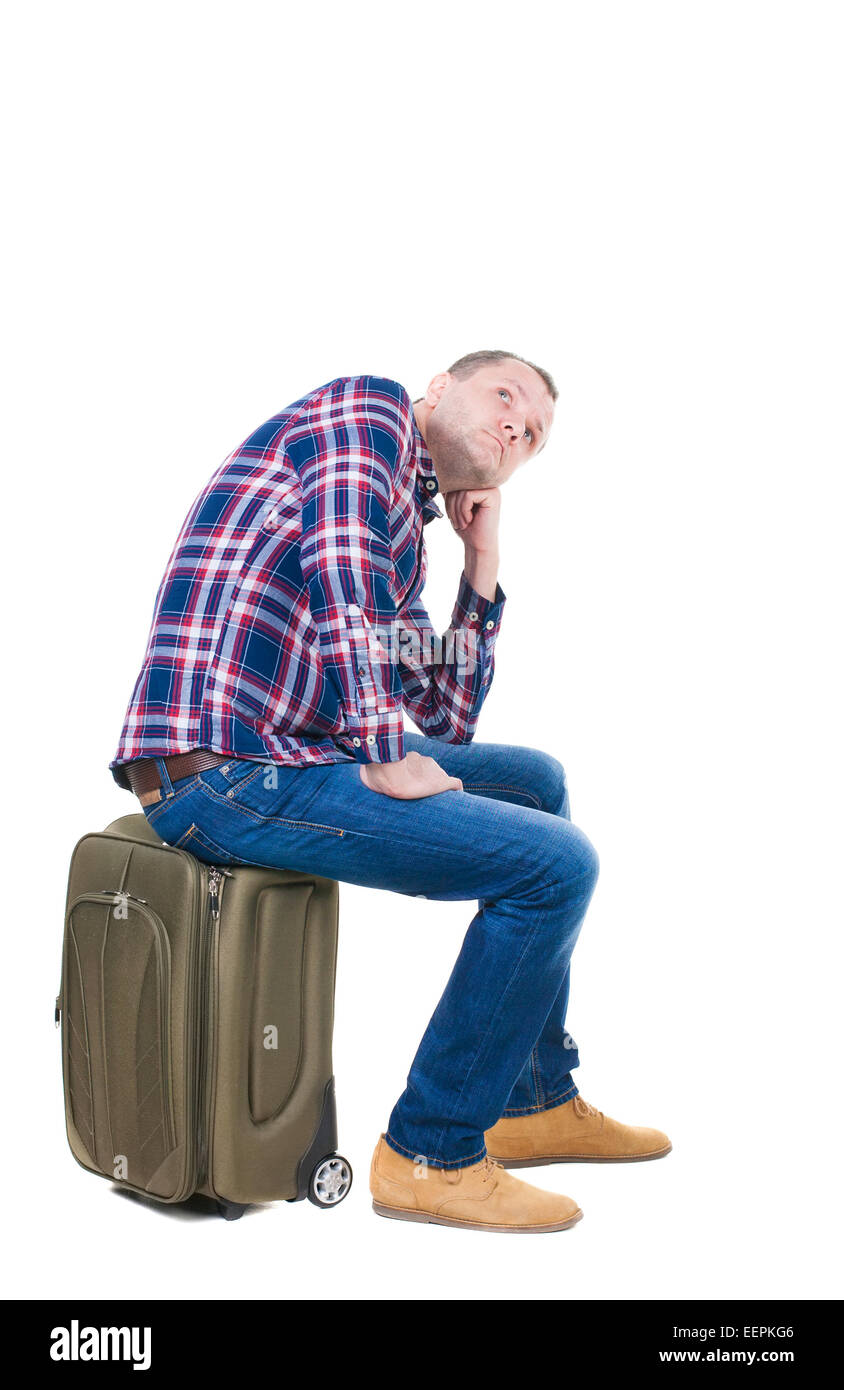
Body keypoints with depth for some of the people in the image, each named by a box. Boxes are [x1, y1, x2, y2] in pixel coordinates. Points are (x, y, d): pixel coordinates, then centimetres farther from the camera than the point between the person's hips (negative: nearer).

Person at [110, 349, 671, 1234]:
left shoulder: (409, 539, 26)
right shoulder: (370, 407, 1)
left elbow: (447, 722, 25)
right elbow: (338, 573, -18)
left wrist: (483, 567, 21)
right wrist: (387, 756, -16)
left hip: (293, 743, 10)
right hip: (224, 771, -10)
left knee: (534, 779, 22)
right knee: (558, 861, -11)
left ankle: (535, 1102, 27)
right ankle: (432, 1154, 1)